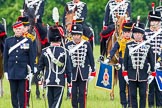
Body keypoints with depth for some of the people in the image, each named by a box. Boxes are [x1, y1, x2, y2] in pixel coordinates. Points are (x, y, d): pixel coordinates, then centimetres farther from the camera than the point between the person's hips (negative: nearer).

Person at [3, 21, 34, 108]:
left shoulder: (28, 41, 3)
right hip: (12, 71, 2)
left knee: (22, 93, -2)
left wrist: (31, 72, -2)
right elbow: (5, 57, 9)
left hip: (23, 71, -2)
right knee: (13, 93, 4)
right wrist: (6, 71, 4)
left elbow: (31, 58, 3)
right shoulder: (8, 41, 7)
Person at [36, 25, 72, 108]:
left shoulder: (45, 51, -1)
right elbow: (68, 68, -3)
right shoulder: (64, 51, -7)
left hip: (49, 80, 3)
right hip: (60, 81, -3)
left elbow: (40, 67, 6)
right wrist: (69, 81, 8)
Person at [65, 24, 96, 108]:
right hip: (72, 73, 0)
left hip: (83, 73, 0)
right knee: (73, 93, 2)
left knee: (82, 93, 1)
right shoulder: (68, 45, 0)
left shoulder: (86, 44, 1)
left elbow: (91, 59, 5)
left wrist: (92, 72, 4)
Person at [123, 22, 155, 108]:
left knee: (143, 95, 3)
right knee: (133, 95, 2)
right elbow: (125, 60, 5)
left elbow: (151, 60, 6)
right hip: (132, 76, 0)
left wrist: (152, 74, 3)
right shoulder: (129, 46, 3)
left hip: (143, 75, 0)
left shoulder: (147, 46, 2)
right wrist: (125, 74, 2)